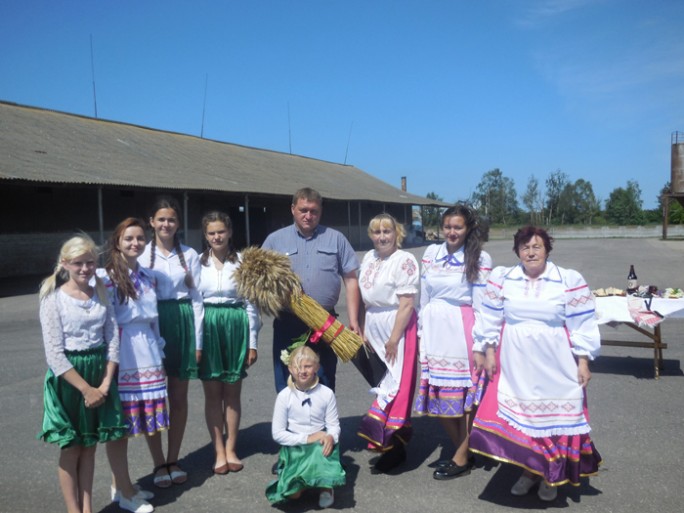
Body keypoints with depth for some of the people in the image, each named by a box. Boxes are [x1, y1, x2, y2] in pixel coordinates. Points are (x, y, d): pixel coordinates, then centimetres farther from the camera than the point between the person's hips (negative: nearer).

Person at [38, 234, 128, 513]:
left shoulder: (101, 294, 3)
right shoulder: (54, 299, -10)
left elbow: (113, 340, 2)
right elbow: (54, 354, -14)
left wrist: (105, 384, -8)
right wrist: (86, 388, -15)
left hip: (99, 374, 4)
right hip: (67, 377, -4)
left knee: (89, 446, 13)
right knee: (71, 448, 7)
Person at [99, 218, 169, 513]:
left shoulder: (149, 277, 11)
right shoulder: (105, 277, -9)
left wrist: (159, 350, 17)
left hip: (148, 355, 6)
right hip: (120, 357, -6)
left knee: (152, 418, 14)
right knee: (120, 424, 2)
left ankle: (161, 467, 29)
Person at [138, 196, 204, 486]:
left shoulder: (189, 255, 5)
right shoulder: (142, 255, 1)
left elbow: (196, 299, 5)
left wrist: (198, 341, 1)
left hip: (183, 324, 1)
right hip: (152, 324, -1)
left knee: (179, 398, 9)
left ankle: (173, 461, 23)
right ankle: (159, 465, 18)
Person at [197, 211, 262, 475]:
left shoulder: (242, 262, -1)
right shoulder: (197, 263, 0)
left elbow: (250, 303, 2)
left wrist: (252, 342, 1)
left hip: (236, 326, 0)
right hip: (208, 327, 0)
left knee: (232, 393, 9)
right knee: (212, 393, 6)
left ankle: (231, 450, 23)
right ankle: (219, 452, 18)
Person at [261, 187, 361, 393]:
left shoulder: (335, 239, 6)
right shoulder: (275, 240, 5)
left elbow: (350, 279, 6)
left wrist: (353, 319, 0)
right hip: (288, 324, 0)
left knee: (324, 388, 10)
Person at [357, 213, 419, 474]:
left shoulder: (404, 261, -12)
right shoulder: (368, 259, 10)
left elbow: (406, 304, -16)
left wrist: (394, 339, -17)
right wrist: (364, 331, 10)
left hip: (398, 329, -7)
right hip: (374, 330, 7)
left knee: (396, 385, -4)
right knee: (382, 383, 11)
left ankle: (394, 445, 5)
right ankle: (392, 442, 23)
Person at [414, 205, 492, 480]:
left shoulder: (480, 259, -5)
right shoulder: (431, 253, 8)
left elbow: (481, 304, -6)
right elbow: (423, 296, 12)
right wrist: (422, 331, 12)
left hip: (462, 332, -5)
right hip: (434, 331, 5)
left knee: (466, 395, 2)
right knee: (436, 396, 9)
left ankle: (462, 459, 18)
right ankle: (462, 448, 30)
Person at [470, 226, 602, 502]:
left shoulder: (569, 280, -5)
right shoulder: (502, 278, 1)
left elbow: (581, 326, -3)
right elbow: (491, 320, 6)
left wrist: (583, 362, -4)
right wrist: (489, 353, 4)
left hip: (555, 365, -2)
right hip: (514, 364, 2)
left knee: (554, 415, 5)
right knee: (519, 414, 8)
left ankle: (551, 475, 24)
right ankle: (529, 469, 26)